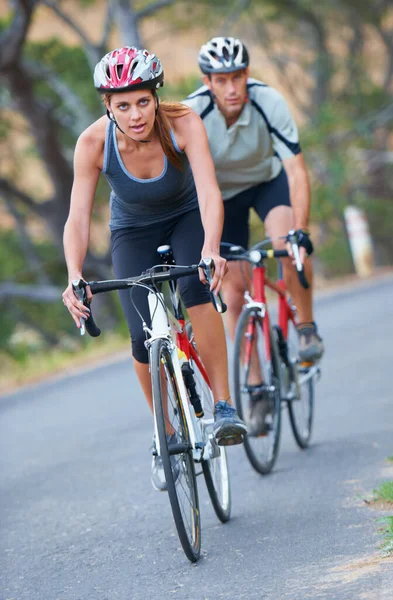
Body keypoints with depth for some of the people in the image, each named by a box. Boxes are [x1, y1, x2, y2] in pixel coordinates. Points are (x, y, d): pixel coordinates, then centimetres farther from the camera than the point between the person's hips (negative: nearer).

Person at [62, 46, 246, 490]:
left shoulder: (183, 124, -31)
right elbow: (77, 218, -29)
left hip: (187, 218, -1)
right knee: (144, 338, -13)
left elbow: (209, 192, -41)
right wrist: (74, 277, -46)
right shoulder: (94, 143, -29)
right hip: (133, 232, 1)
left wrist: (210, 249, -59)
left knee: (197, 288, -32)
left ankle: (224, 407, -24)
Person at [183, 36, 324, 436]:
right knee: (232, 290, -6)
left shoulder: (269, 103, -31)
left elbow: (297, 171, -33)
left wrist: (300, 231, -43)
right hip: (221, 193, 1)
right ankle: (257, 391, 3)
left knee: (289, 246, -31)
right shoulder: (192, 114, -31)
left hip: (268, 181, -1)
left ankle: (307, 329, -9)